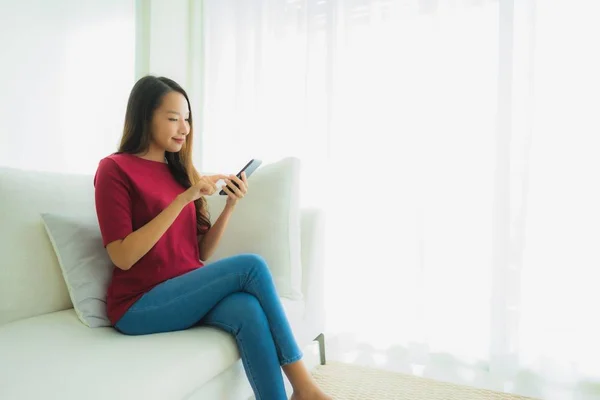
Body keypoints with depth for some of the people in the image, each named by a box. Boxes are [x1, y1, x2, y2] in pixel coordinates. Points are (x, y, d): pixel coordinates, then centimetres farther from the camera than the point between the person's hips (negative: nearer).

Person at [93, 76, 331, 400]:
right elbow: (123, 257, -16)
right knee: (251, 266, -23)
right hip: (139, 305, -4)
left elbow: (202, 253, 8)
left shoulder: (180, 170, 12)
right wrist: (184, 199, -21)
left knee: (249, 310, -29)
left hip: (185, 292, 5)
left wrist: (231, 204, -7)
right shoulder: (115, 169, -4)